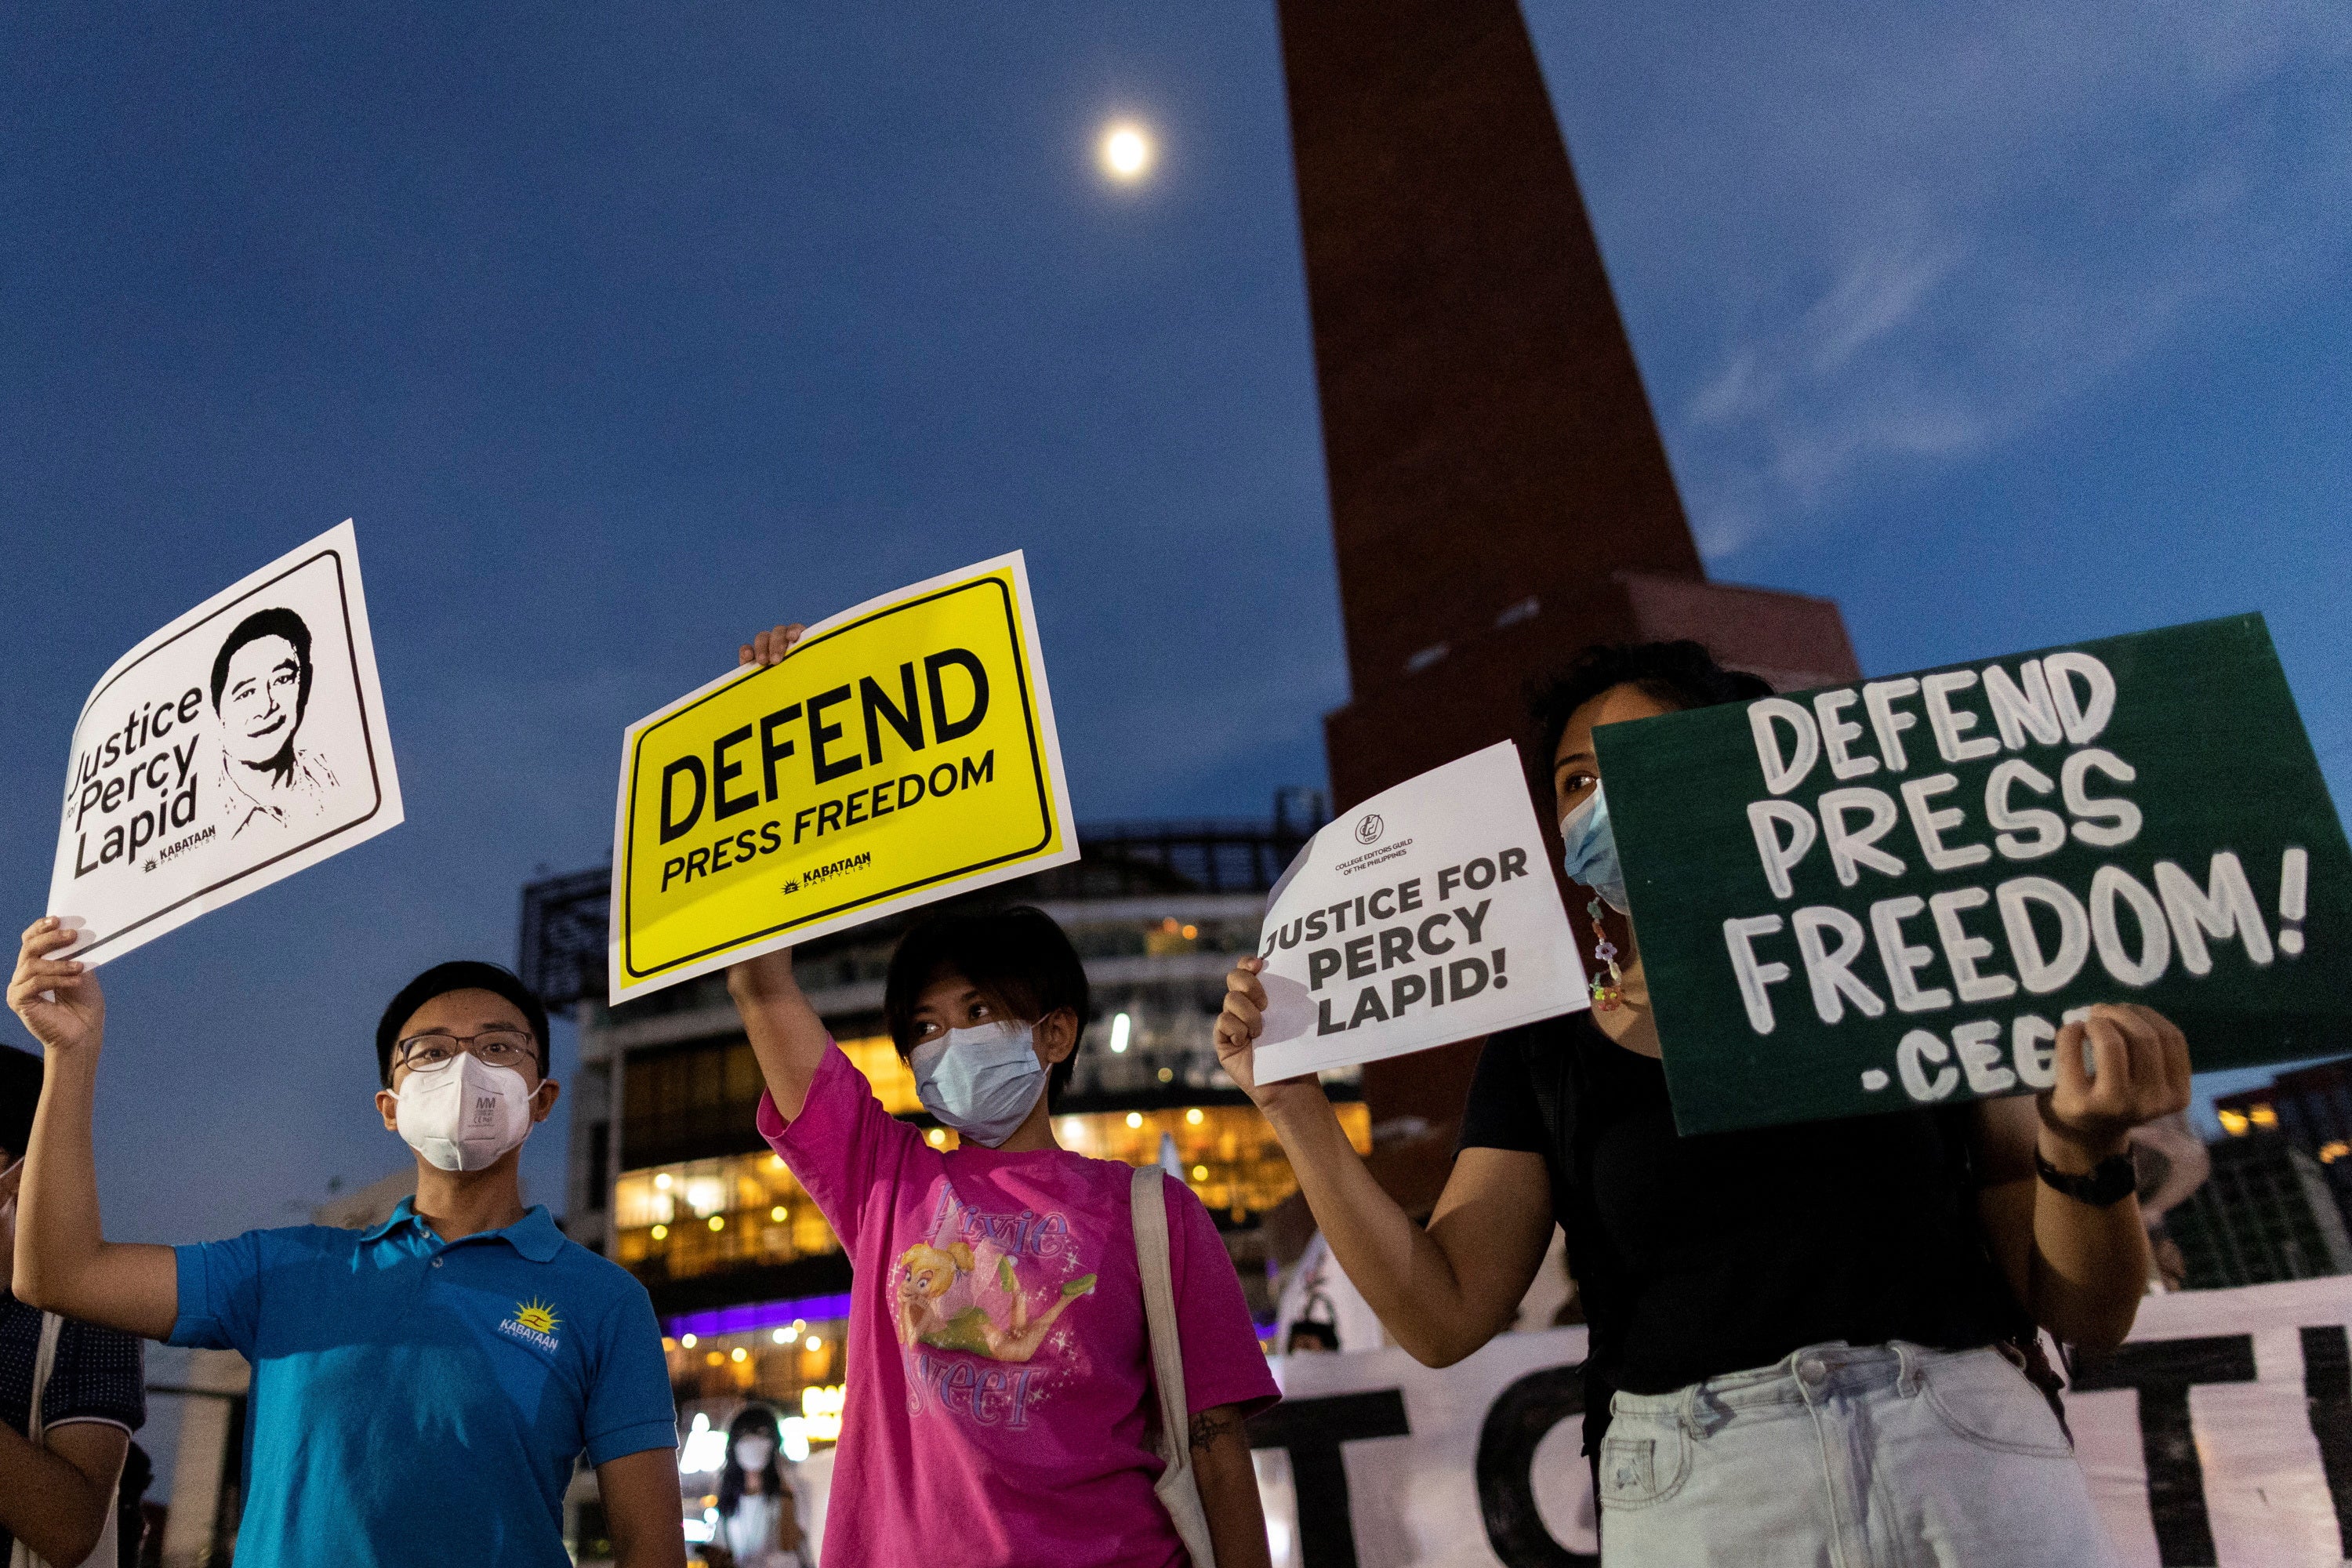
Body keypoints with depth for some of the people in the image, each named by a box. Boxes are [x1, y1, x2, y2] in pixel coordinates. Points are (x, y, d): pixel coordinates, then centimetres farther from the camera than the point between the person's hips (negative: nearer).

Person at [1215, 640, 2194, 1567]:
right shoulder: (1540, 1051, 7)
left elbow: (2086, 1313, 4)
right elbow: (1444, 1314, -1)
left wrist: (2084, 1147, -16)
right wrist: (1294, 1105, -7)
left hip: (1968, 1452, 0)